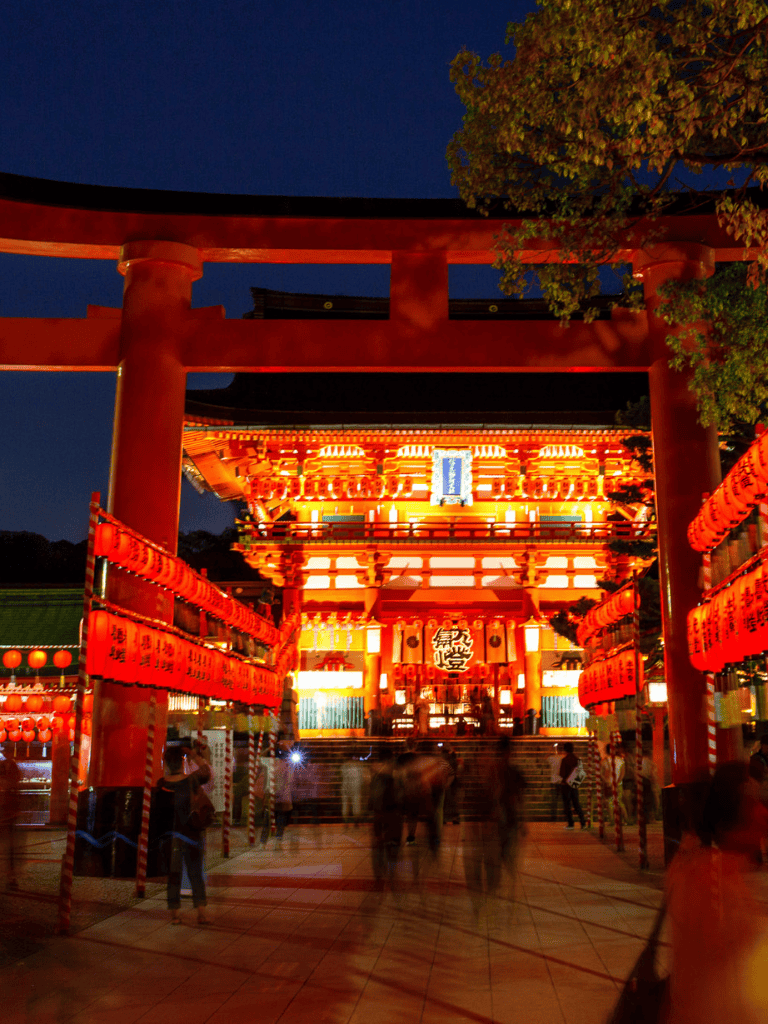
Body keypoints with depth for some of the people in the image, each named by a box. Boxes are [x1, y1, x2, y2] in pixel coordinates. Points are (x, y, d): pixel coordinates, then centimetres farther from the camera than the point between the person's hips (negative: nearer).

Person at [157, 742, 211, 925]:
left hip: (171, 836, 0)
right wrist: (194, 754, 9)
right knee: (195, 873, 10)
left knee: (173, 874, 10)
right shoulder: (192, 780, -11)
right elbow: (206, 770, 7)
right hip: (192, 834, 0)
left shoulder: (161, 785, -11)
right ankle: (201, 911, 8)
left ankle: (175, 913, 13)